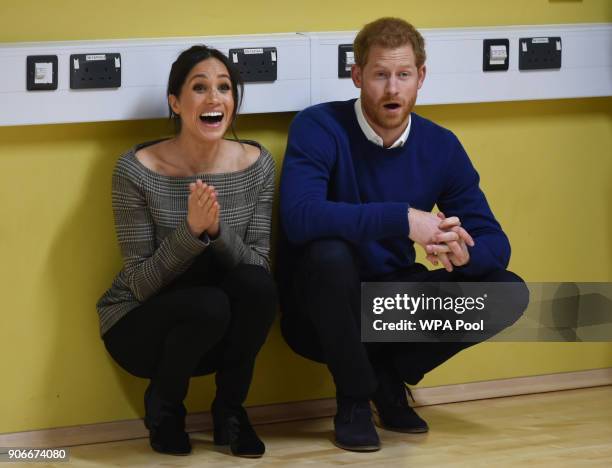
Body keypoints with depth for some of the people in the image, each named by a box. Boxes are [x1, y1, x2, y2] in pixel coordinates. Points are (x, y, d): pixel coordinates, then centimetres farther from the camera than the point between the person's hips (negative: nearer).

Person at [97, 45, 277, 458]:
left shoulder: (256, 163, -7)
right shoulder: (138, 169, -17)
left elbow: (261, 266, -11)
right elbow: (140, 284, -17)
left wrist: (217, 230, -29)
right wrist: (191, 231, -32)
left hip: (218, 333, 3)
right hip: (140, 326, -3)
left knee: (256, 284, -29)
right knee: (208, 305, -34)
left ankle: (230, 409, -4)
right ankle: (163, 407, -1)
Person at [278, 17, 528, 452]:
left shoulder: (441, 147, -2)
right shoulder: (318, 128, -16)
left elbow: (495, 243, -3)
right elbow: (300, 217, -34)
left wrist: (463, 252, -28)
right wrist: (403, 219, -38)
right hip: (322, 314, -4)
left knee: (507, 293, -13)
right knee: (330, 253, -36)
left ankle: (388, 374, 6)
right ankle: (354, 398, -12)